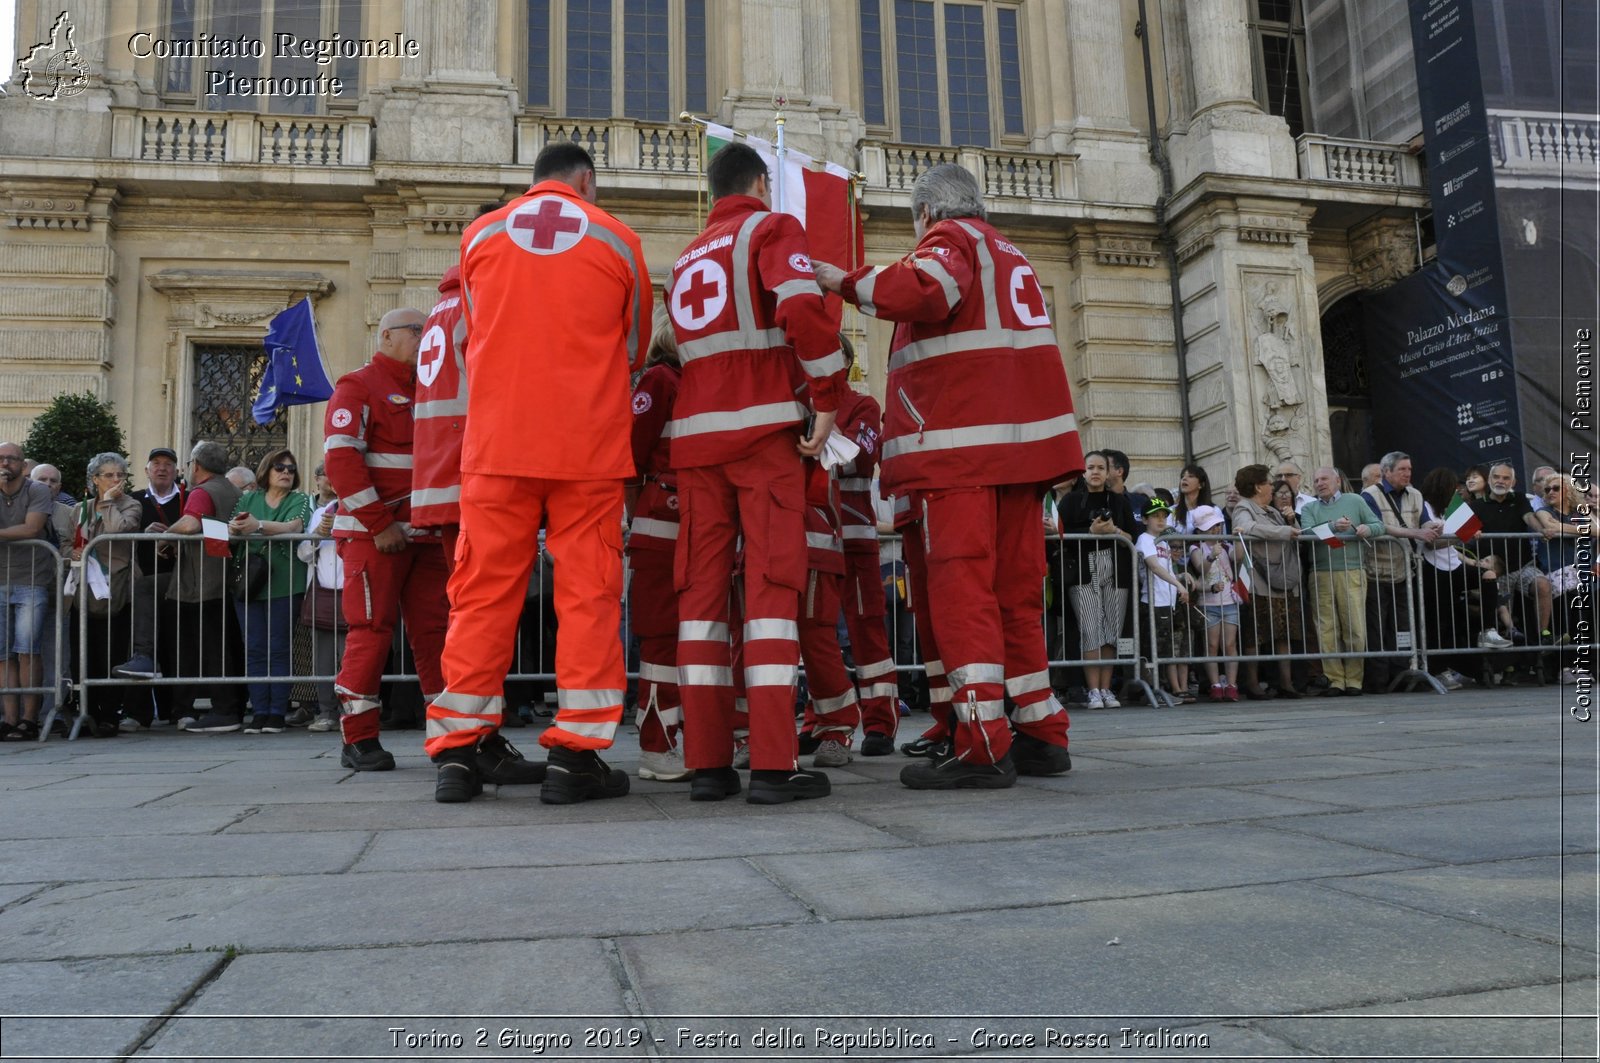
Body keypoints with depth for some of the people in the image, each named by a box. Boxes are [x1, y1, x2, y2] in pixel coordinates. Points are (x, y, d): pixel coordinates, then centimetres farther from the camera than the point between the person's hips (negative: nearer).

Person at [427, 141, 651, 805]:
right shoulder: (617, 240, 6)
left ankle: (459, 749, 8)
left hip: (497, 442, 2)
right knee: (587, 588, 1)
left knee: (484, 589, 5)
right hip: (589, 444, -2)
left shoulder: (479, 236, 11)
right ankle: (575, 754, 0)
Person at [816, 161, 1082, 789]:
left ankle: (983, 745, -14)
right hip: (1024, 437, 8)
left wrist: (847, 283, -8)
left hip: (964, 442, -8)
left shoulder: (950, 237, 1)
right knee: (1015, 590, 10)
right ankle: (1042, 735, 12)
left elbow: (923, 290, -20)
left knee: (961, 586, -10)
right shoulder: (1009, 253, 28)